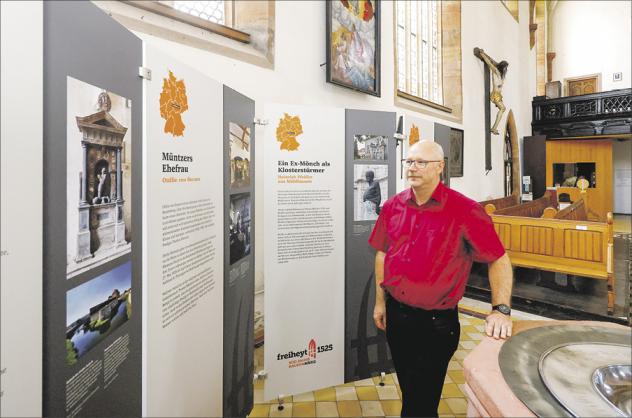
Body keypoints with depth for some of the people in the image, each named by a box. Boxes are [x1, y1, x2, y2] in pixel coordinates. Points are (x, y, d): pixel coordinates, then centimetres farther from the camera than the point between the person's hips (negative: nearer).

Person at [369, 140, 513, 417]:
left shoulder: (465, 211, -15)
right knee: (407, 391, 26)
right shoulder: (392, 206, -2)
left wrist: (501, 310, -16)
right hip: (395, 314, 5)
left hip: (436, 322, -4)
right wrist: (380, 301, 11)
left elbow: (499, 261, -8)